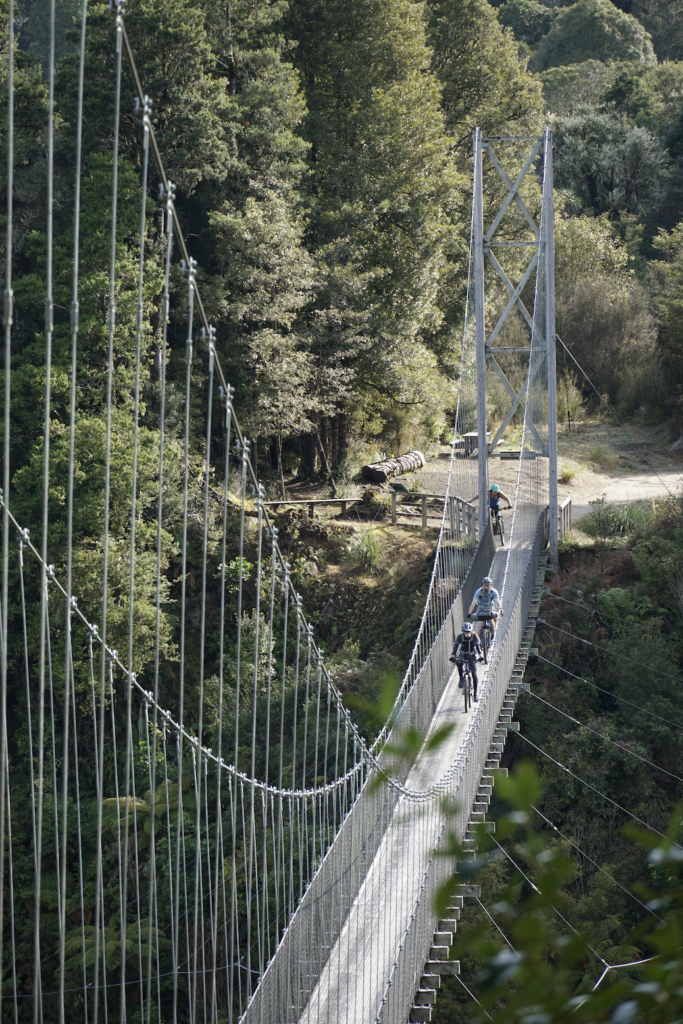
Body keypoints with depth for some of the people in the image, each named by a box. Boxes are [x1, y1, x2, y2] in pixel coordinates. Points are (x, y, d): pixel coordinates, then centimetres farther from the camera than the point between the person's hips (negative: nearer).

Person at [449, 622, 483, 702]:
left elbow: (477, 646, -28)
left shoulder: (474, 636, -18)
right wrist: (453, 656, -41)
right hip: (463, 654, 1)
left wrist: (480, 655, -45)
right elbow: (456, 646, -26)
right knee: (459, 663, -35)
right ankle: (461, 679, -16)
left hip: (472, 656, -1)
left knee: (474, 673, -11)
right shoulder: (460, 636, -17)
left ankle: (475, 692, 2)